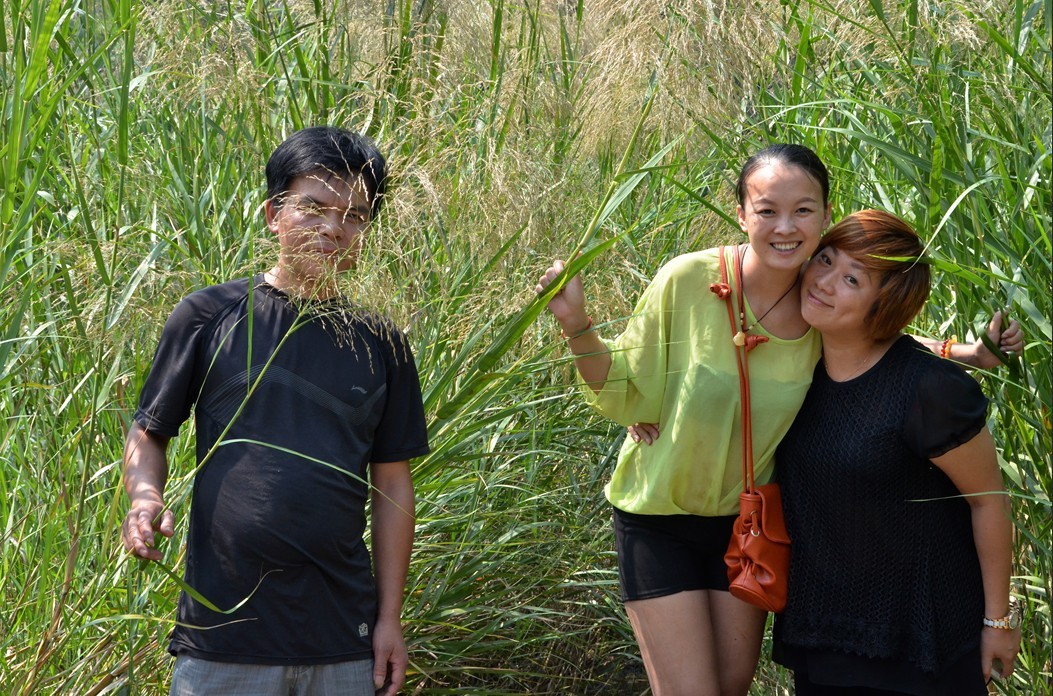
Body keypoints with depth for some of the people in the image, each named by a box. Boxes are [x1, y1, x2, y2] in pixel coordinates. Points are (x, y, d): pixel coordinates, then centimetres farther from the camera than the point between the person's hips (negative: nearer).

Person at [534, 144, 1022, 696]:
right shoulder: (687, 282, -24)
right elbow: (625, 393, -14)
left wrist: (967, 354, -4)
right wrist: (576, 326, -31)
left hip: (745, 520, 4)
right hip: (660, 521, -4)